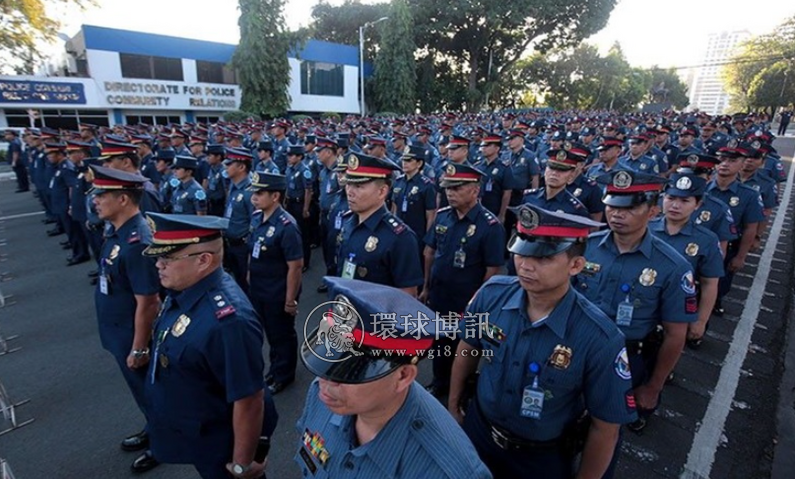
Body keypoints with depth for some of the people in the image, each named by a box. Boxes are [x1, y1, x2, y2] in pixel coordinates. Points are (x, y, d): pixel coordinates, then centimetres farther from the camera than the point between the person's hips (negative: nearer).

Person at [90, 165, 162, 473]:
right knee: (143, 390, 26)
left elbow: (148, 303, -28)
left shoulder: (137, 243, -31)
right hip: (119, 333, 9)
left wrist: (139, 348, -20)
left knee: (149, 392, 13)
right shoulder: (118, 231, 0)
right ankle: (155, 431, 48)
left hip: (132, 337, -9)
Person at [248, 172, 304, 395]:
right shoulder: (256, 217, -2)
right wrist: (249, 275, 14)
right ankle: (275, 368, 46)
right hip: (257, 290, 7)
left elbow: (296, 266, -23)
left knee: (283, 334, 14)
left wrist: (290, 300, -19)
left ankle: (284, 374, 36)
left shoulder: (286, 226, -25)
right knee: (270, 332, 24)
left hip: (278, 294, -7)